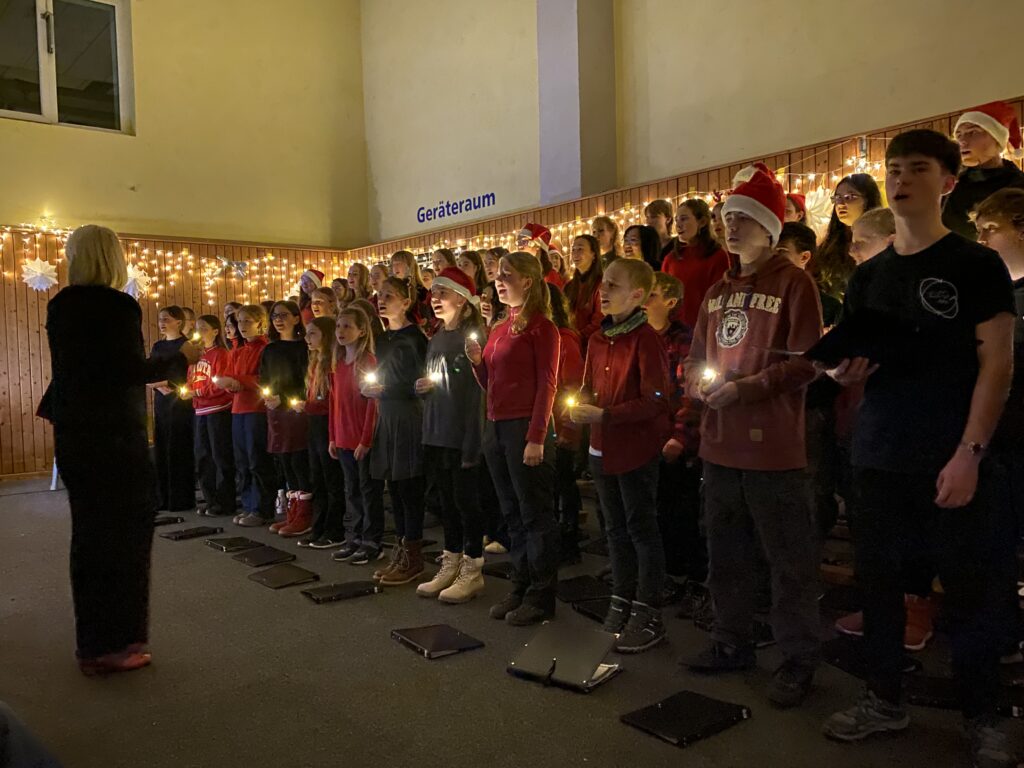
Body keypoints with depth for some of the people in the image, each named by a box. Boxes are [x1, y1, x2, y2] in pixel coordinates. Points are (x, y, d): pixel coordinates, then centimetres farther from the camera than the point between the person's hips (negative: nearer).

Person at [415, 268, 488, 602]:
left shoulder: (472, 336, -10)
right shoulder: (436, 339, 14)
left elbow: (477, 391, -16)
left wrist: (472, 443, -20)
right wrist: (423, 387, 0)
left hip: (462, 434, -7)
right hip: (436, 434, 7)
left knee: (466, 499, 0)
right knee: (447, 500, 13)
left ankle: (472, 570, 11)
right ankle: (450, 565, 23)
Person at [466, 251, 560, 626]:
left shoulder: (541, 327, -7)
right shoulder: (498, 328, 16)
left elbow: (547, 384, -12)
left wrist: (537, 438, -18)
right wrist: (477, 361, 0)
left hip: (526, 428, -8)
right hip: (496, 427, 8)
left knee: (536, 514, 1)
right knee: (512, 513, 13)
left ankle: (541, 596, 10)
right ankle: (521, 587, 24)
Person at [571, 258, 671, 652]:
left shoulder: (645, 339, -15)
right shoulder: (598, 339, 9)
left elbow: (655, 401, -19)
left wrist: (604, 415, -22)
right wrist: (582, 405, -5)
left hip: (637, 449, -7)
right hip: (603, 447, 8)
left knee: (642, 530, 3)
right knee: (616, 529, 17)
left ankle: (648, 615, 14)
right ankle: (621, 601, 31)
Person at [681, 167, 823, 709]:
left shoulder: (793, 283, -6)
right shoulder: (718, 291, 16)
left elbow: (805, 360, -14)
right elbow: (697, 355, 21)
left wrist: (745, 388, -19)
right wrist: (698, 383, 0)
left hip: (773, 446, -7)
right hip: (720, 443, 8)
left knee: (789, 559, 3)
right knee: (725, 552, 16)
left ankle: (798, 659, 18)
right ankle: (732, 643, 32)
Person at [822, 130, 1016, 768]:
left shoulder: (976, 265, -3)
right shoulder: (868, 276, 12)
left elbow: (997, 365, -8)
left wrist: (970, 453, -17)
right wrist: (846, 370, -6)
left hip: (953, 458, -4)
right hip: (880, 457, 5)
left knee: (970, 586, 4)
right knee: (878, 577, 10)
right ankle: (885, 701, 25)